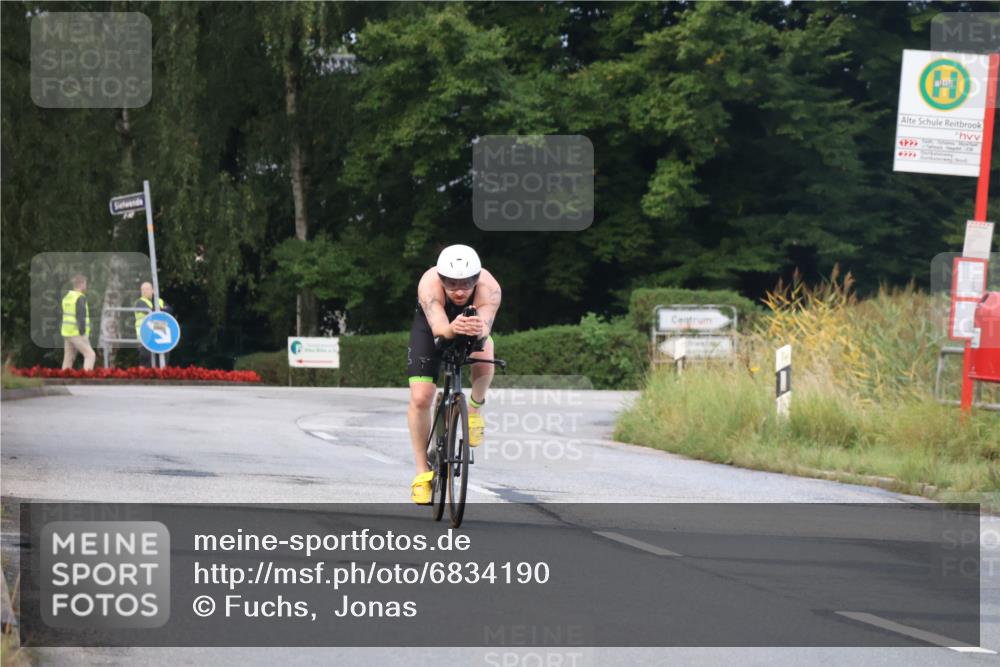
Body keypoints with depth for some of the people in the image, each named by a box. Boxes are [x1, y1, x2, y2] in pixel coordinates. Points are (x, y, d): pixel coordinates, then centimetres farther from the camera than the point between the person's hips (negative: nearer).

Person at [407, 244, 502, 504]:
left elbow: (486, 327, -53)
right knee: (420, 398, -14)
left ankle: (475, 408, 0)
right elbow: (438, 327, -54)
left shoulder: (489, 288, -37)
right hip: (431, 328, -1)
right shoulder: (429, 284, -39)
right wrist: (452, 329, -77)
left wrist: (478, 330, -77)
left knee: (484, 356, -33)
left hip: (475, 329, 1)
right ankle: (423, 472, 2)